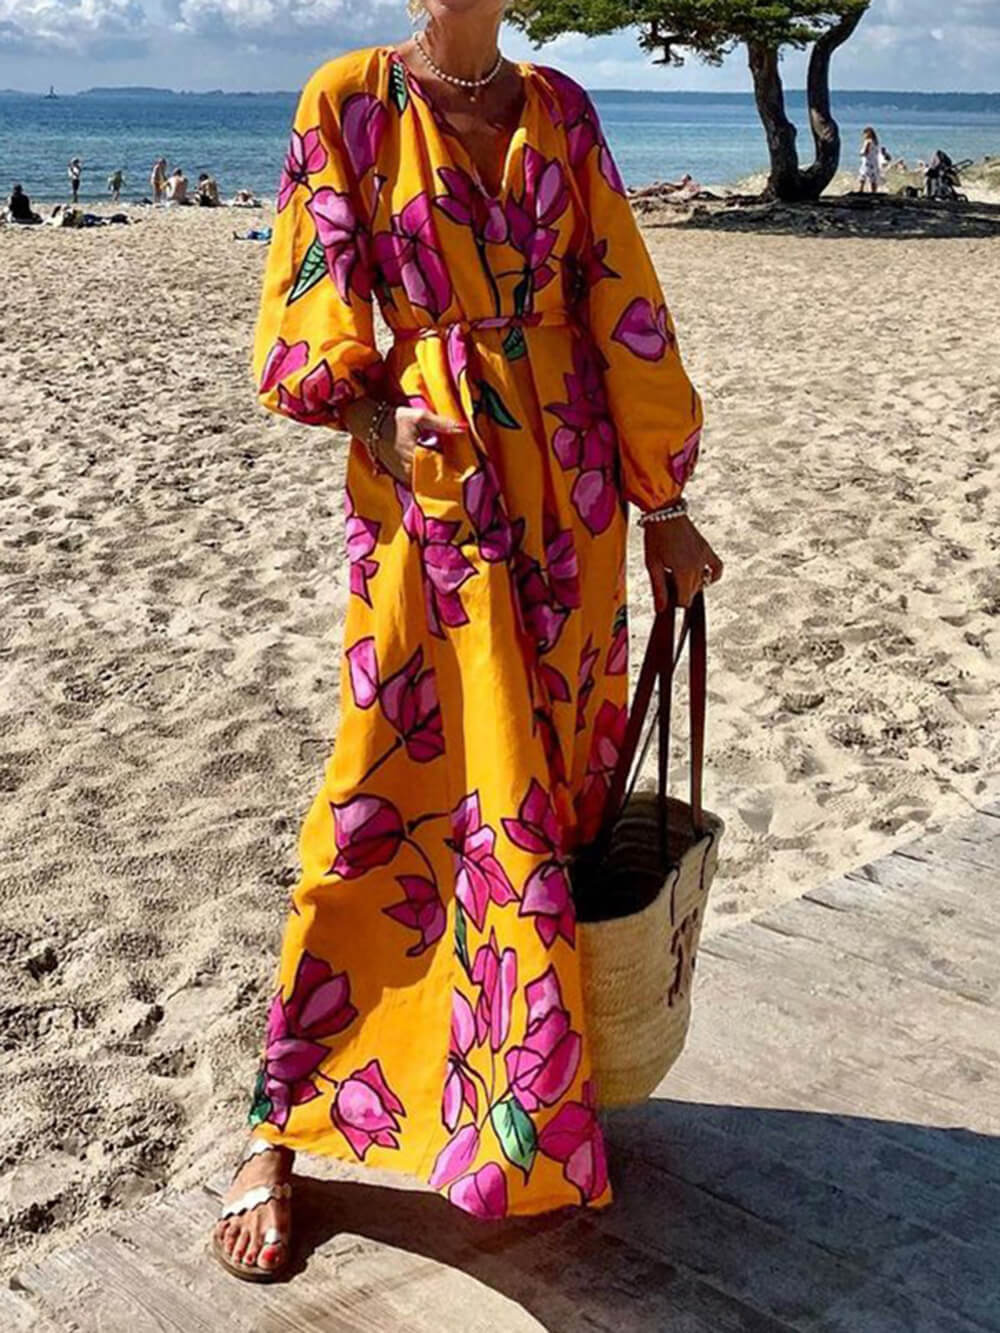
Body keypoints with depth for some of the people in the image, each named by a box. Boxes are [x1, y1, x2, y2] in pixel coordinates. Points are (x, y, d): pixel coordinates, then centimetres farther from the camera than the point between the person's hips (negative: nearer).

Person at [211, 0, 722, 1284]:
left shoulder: (559, 108, 11)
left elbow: (621, 306, 9)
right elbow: (311, 321, 0)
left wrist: (662, 503, 8)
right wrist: (377, 418, -20)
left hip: (569, 485, 4)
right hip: (432, 491, -4)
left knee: (557, 781, 9)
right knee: (395, 795, -5)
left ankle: (534, 1077, 28)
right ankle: (277, 1126, 9)